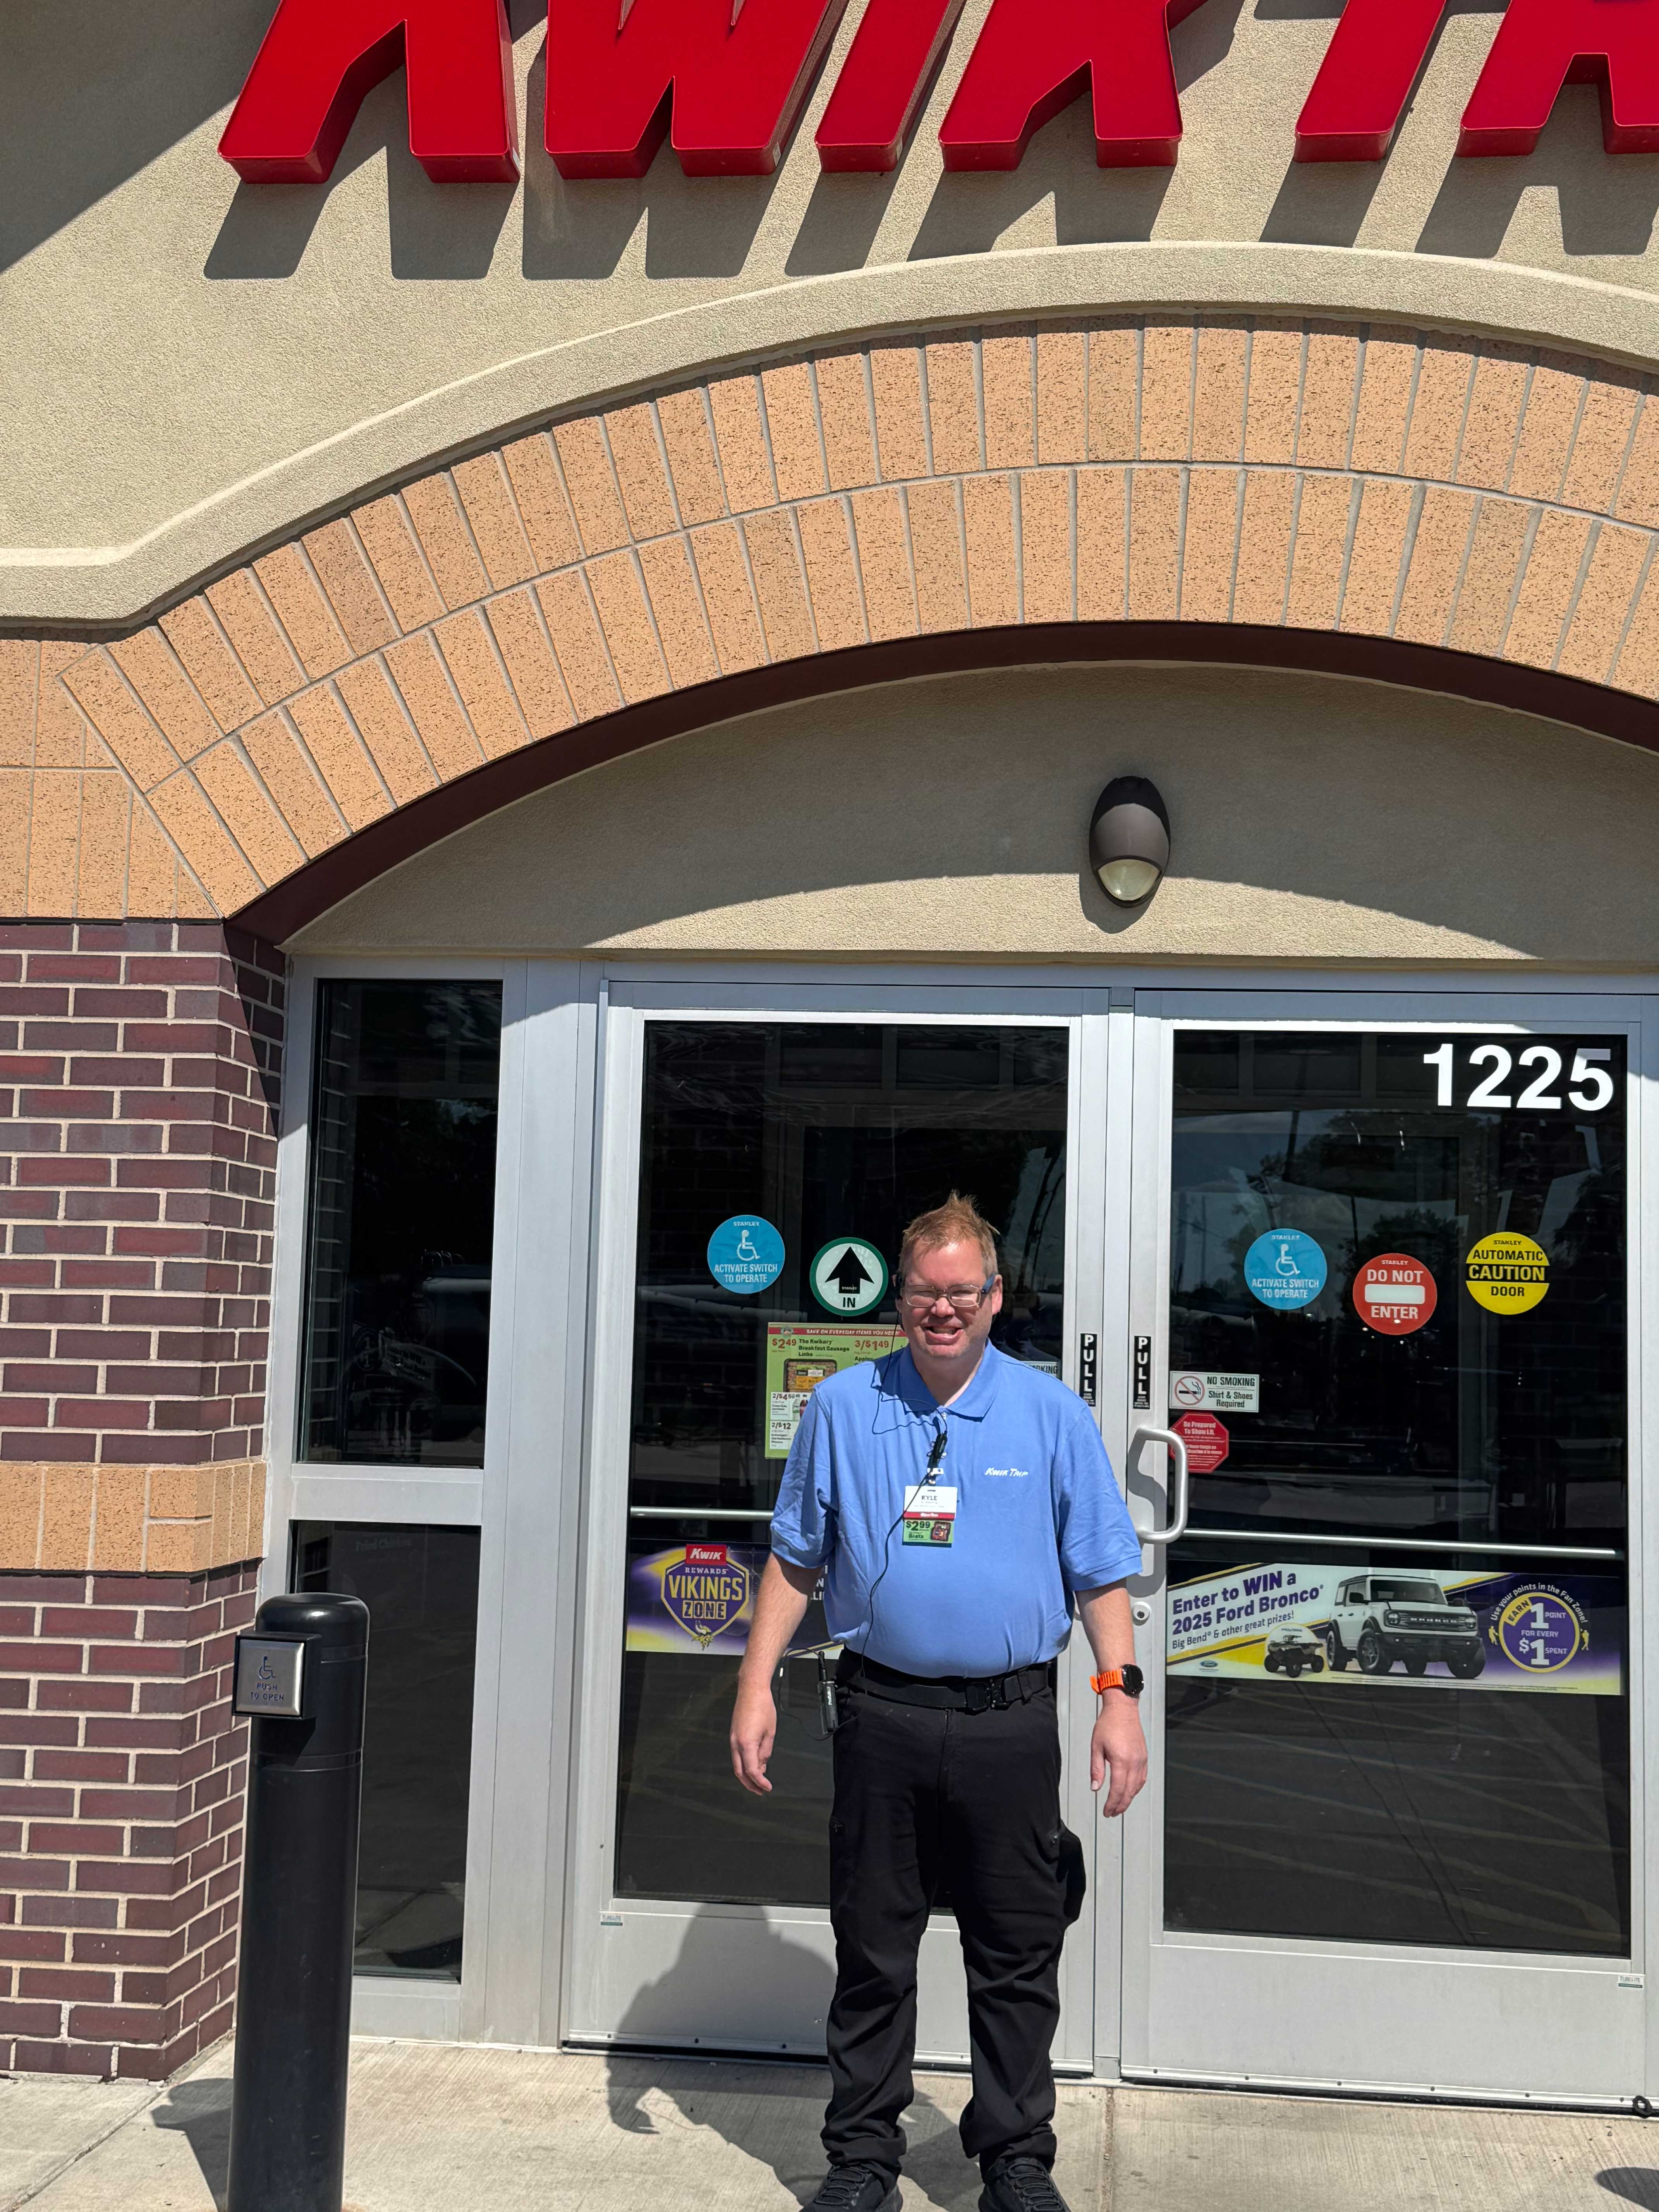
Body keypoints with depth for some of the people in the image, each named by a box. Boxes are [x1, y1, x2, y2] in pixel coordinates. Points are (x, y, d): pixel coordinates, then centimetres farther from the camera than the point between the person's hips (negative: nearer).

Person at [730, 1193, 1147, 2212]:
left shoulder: (1054, 1416, 2)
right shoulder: (842, 1408, 5)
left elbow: (1102, 1573, 4)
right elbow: (796, 1559, 10)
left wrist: (1120, 1696, -5)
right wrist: (757, 1686, 4)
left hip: (1010, 1719, -1)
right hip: (882, 1714, 1)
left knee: (1017, 1956, 8)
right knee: (872, 1948, 10)